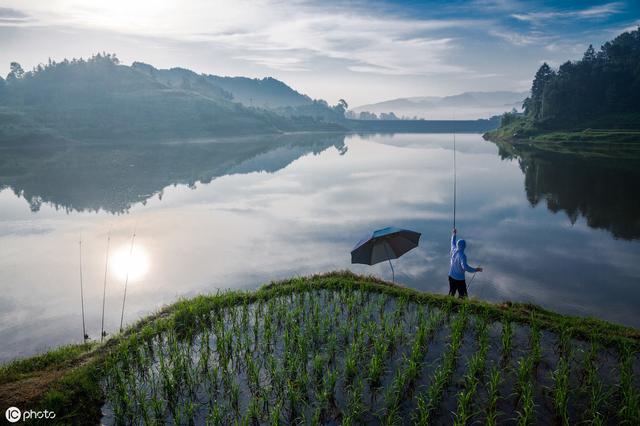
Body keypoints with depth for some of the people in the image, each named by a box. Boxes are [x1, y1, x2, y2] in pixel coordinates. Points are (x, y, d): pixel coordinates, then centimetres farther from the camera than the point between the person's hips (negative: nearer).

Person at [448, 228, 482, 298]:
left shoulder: (454, 250, -6)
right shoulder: (462, 256, -26)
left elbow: (453, 243, 16)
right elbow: (465, 267, -37)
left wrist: (454, 234, 28)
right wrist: (475, 270, -30)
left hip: (451, 276, 7)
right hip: (460, 279, -7)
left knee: (451, 293, 20)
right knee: (462, 296, 4)